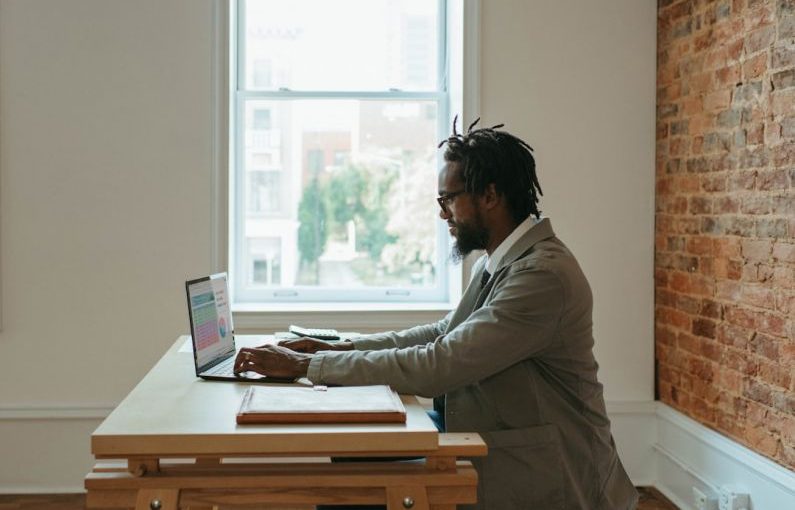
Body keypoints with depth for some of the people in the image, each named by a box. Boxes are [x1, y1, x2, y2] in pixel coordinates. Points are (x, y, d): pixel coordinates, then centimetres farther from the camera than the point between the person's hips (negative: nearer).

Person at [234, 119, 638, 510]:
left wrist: (306, 365, -19)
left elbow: (437, 367, -25)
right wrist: (340, 349, 3)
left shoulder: (543, 274, -23)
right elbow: (444, 334, 16)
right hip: (490, 458, 8)